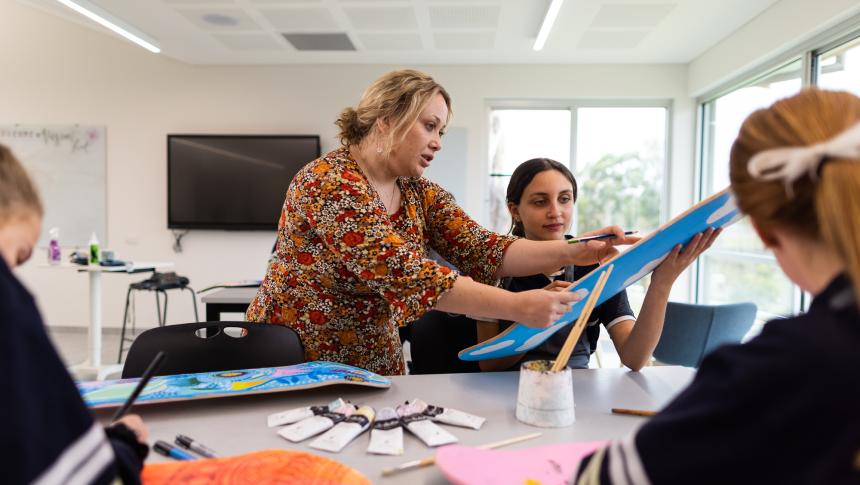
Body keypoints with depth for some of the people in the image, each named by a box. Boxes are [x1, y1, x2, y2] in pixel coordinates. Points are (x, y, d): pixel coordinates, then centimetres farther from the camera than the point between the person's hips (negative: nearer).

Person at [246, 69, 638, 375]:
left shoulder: (419, 193, 4)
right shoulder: (329, 183, -20)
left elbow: (481, 250, -5)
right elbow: (406, 275, -28)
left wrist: (574, 253, -16)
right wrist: (517, 307, -32)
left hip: (374, 368, 6)